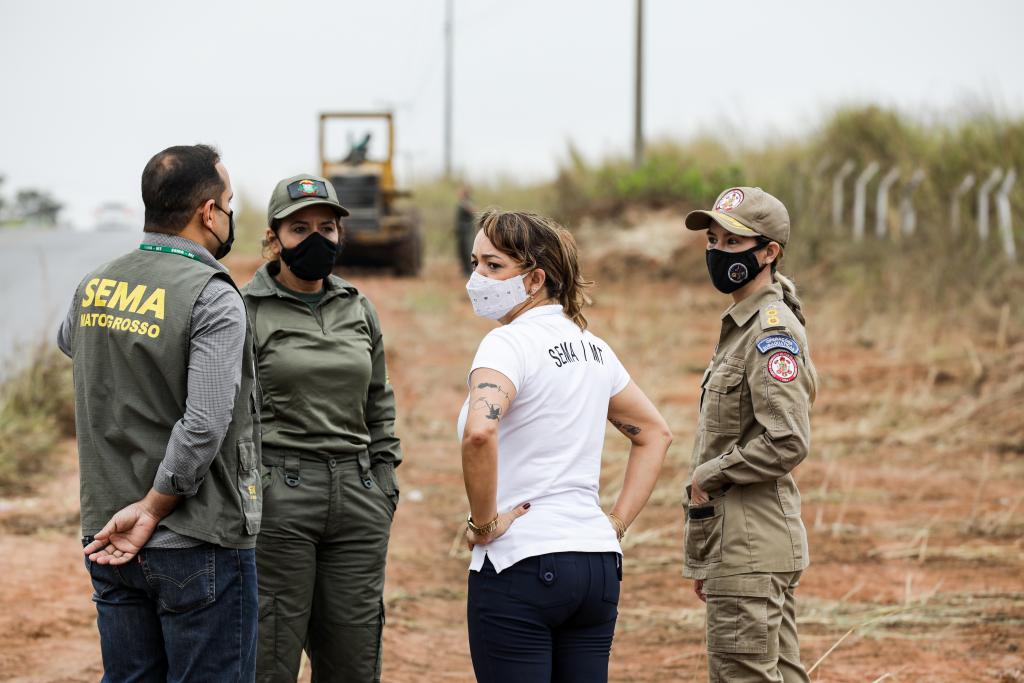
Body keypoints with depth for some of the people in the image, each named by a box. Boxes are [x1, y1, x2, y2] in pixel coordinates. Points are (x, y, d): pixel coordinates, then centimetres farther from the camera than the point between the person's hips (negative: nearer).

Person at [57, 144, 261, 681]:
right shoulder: (212, 298, -15)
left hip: (107, 539, 7)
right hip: (198, 548, -7)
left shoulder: (93, 288, 6)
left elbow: (68, 341, 31)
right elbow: (204, 426, -22)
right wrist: (152, 509, -14)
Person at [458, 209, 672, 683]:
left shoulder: (510, 343, -11)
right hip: (598, 564, 8)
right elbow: (655, 433, 25)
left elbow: (479, 433, -30)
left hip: (520, 564, -8)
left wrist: (484, 522, -17)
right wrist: (617, 523, 18)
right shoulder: (590, 346, 13)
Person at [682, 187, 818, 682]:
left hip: (751, 550, -10)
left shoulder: (772, 332, -14)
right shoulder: (740, 326, 18)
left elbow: (786, 443, -23)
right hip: (736, 548, 10)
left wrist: (707, 477, -11)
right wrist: (702, 557, 22)